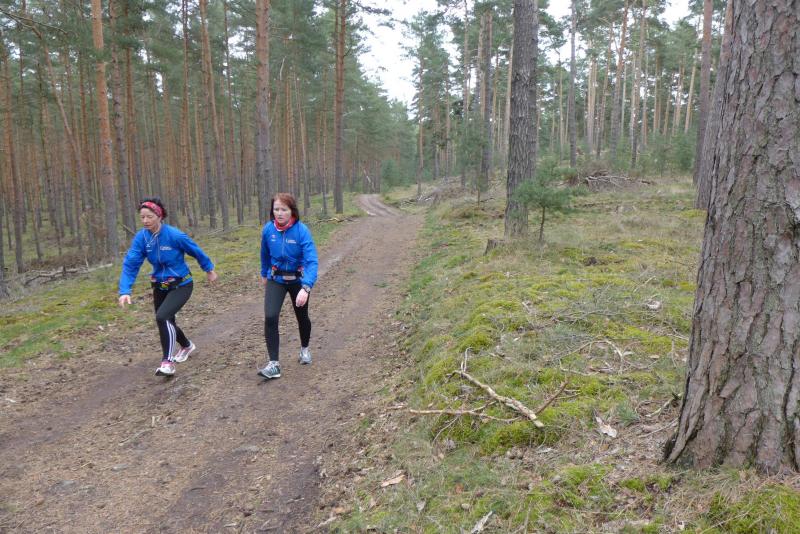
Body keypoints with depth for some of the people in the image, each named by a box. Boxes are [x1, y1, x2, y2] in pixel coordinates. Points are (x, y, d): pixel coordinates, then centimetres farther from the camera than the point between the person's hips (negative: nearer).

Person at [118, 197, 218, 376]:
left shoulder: (174, 235, -23)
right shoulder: (141, 237, -11)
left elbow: (196, 251, -7)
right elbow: (130, 264, -13)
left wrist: (209, 269, 7)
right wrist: (125, 291, -26)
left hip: (181, 285, -6)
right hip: (160, 286, 6)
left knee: (162, 317, -26)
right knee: (166, 322, 17)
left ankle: (167, 362, -15)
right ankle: (187, 346, 48)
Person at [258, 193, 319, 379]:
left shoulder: (302, 231, -25)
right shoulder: (268, 229, -13)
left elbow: (312, 261, -33)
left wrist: (306, 288, -47)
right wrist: (264, 274, 21)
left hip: (298, 280, -2)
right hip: (275, 280, 2)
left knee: (302, 317, 18)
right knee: (270, 317, -17)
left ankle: (305, 349, 45)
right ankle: (274, 364, -10)